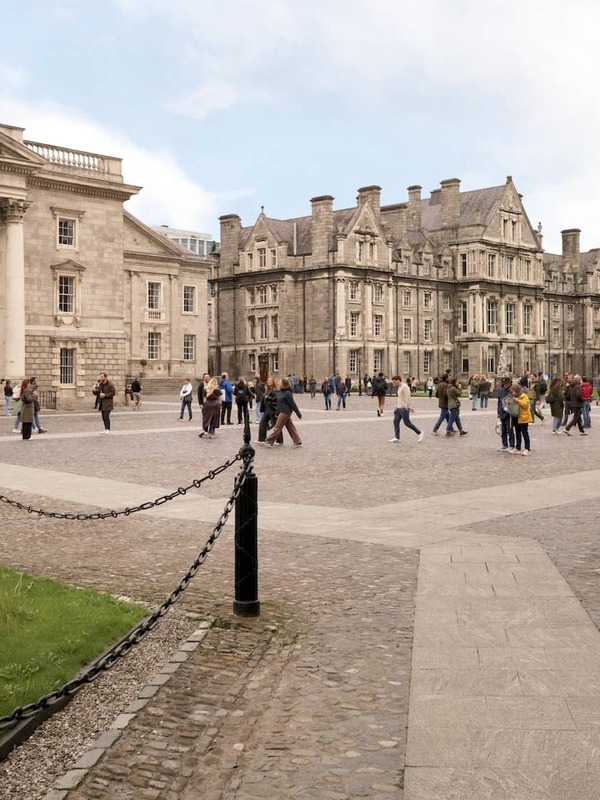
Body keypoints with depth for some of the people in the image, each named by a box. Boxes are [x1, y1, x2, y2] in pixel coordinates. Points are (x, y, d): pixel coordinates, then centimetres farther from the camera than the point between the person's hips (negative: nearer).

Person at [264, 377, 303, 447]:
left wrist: (298, 414, -11)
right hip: (282, 412, 10)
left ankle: (269, 442, 3)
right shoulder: (280, 392, 10)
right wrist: (277, 412, 18)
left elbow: (293, 404, -15)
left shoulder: (287, 393, -17)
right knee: (291, 427, 11)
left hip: (285, 412, -10)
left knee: (277, 427, -3)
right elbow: (278, 403, 17)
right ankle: (298, 442, 15)